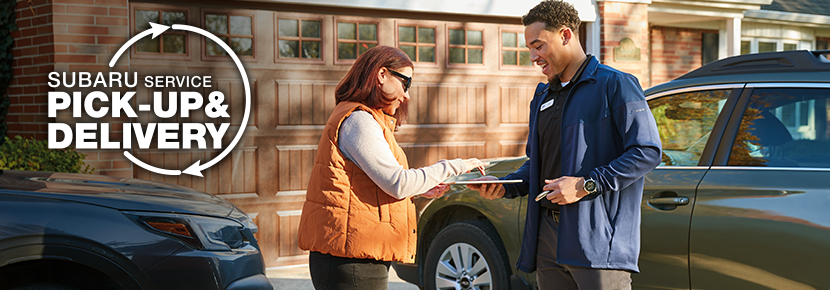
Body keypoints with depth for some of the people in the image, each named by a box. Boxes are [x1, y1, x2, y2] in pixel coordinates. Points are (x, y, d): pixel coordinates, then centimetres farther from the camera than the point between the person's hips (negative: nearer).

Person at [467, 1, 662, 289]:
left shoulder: (615, 84, -4)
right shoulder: (543, 95, 21)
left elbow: (647, 152, -11)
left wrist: (586, 185, -16)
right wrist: (504, 186, 8)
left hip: (598, 236, -7)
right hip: (548, 237, 7)